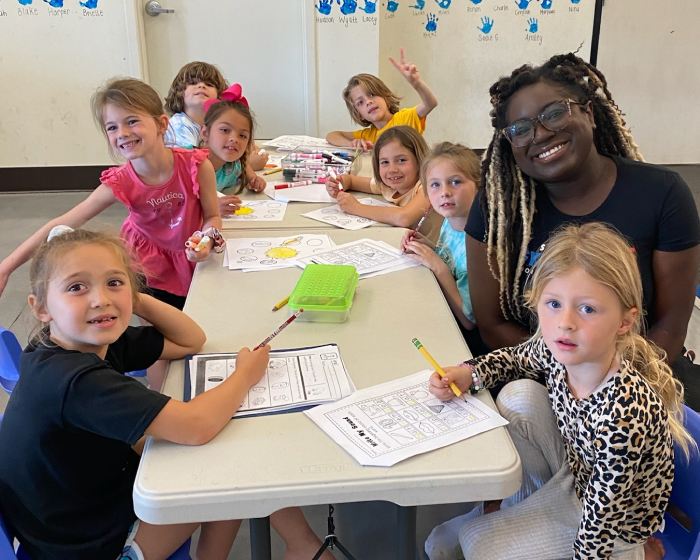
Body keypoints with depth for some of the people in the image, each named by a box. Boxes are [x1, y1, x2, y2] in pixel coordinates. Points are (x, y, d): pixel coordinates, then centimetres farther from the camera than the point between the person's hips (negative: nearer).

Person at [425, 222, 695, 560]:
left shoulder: (622, 417, -39)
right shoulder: (558, 351, -20)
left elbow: (600, 522, -28)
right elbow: (516, 358, 4)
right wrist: (469, 374, -14)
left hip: (616, 525, -5)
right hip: (574, 465, 6)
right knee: (518, 395, -11)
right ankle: (527, 499, 10)